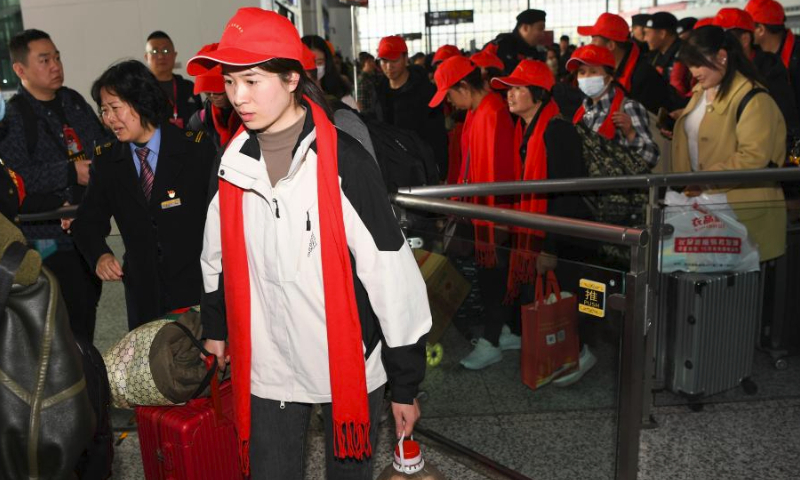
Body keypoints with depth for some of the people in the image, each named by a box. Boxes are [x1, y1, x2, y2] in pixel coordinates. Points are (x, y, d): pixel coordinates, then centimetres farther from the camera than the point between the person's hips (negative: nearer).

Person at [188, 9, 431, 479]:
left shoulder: (343, 161, -17)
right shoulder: (234, 161, -1)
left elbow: (391, 274, -15)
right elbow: (219, 254, 15)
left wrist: (405, 382, -10)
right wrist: (216, 326, 22)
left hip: (349, 365, -3)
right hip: (267, 367, 4)